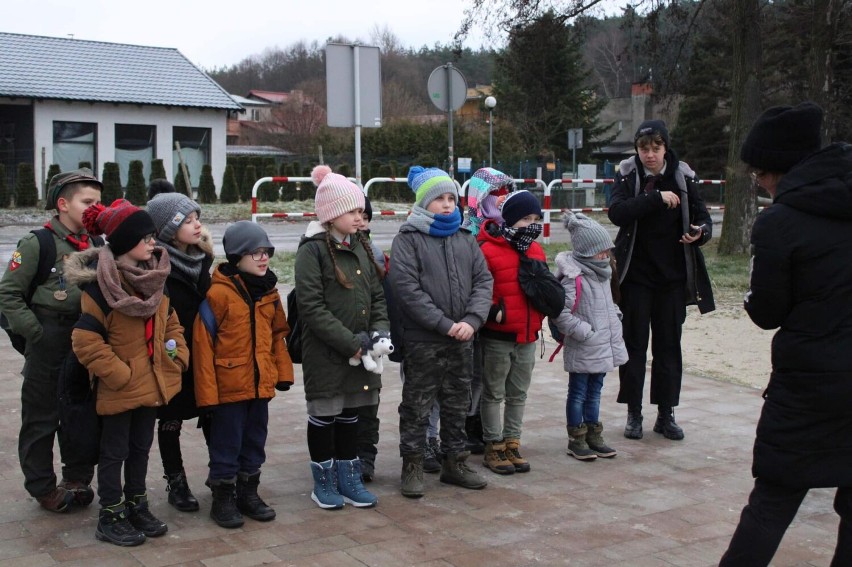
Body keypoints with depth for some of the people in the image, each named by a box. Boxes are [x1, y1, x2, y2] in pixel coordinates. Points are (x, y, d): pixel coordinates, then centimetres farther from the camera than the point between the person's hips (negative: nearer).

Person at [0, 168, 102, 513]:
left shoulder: (95, 244, 6)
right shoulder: (38, 244, -11)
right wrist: (35, 332, -13)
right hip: (48, 346, -5)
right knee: (41, 420, 6)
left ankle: (77, 479, 27)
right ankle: (43, 488, 18)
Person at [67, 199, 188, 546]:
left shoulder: (154, 278, 3)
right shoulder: (102, 285, -20)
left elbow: (170, 321, 15)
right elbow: (85, 341, -21)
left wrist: (178, 355, 3)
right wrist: (119, 374, -20)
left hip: (151, 383, 7)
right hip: (119, 388, -7)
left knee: (140, 448, 19)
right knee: (114, 452, 7)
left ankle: (137, 507, 34)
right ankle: (110, 518, 20)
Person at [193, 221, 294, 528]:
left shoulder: (268, 291, 7)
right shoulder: (218, 293, -15)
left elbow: (278, 334, 15)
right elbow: (202, 345, -14)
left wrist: (283, 372, 7)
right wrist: (207, 391, -15)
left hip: (261, 384, 7)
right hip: (228, 385, -6)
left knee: (255, 442, 17)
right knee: (226, 445, 5)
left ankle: (248, 493, 31)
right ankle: (223, 498, 19)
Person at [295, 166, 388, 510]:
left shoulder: (361, 247, 10)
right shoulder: (313, 250, -12)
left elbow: (377, 296, 12)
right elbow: (311, 306, -18)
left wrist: (379, 333, -5)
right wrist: (351, 342, -20)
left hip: (360, 350, 6)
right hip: (324, 352, -6)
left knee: (350, 415, 15)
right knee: (324, 416, 7)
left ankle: (349, 480, 26)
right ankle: (324, 483, 21)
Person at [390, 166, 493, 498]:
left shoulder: (465, 239, 10)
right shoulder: (407, 240, -6)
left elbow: (483, 281, 5)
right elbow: (408, 289, -15)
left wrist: (472, 320, -12)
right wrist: (445, 324, -18)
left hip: (462, 340, 5)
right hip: (422, 342, -5)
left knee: (458, 405, 15)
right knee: (417, 406, 4)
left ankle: (454, 463, 28)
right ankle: (412, 467, 17)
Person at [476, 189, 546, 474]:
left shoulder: (536, 250, 10)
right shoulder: (488, 250, -14)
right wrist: (493, 312, -22)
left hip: (527, 336, 7)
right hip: (497, 337, -7)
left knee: (518, 394, 14)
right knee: (494, 393, 6)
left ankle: (512, 443, 24)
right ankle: (494, 446, 15)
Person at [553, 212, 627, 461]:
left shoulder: (603, 274, 8)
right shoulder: (574, 278, -21)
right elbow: (561, 313, -24)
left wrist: (615, 316, 10)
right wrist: (584, 332, -21)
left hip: (603, 346, 8)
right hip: (582, 350, -8)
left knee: (594, 392, 18)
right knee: (578, 393, 5)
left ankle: (594, 436, 29)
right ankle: (576, 439, 16)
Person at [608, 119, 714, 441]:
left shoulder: (683, 176, 0)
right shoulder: (627, 175, -4)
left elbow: (703, 217, 2)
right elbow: (617, 212, -20)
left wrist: (700, 232, -21)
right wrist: (657, 198, -27)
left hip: (672, 277, 1)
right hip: (636, 275, -1)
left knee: (669, 345, 8)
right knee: (634, 343, 5)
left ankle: (666, 415, 18)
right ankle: (634, 414, 16)